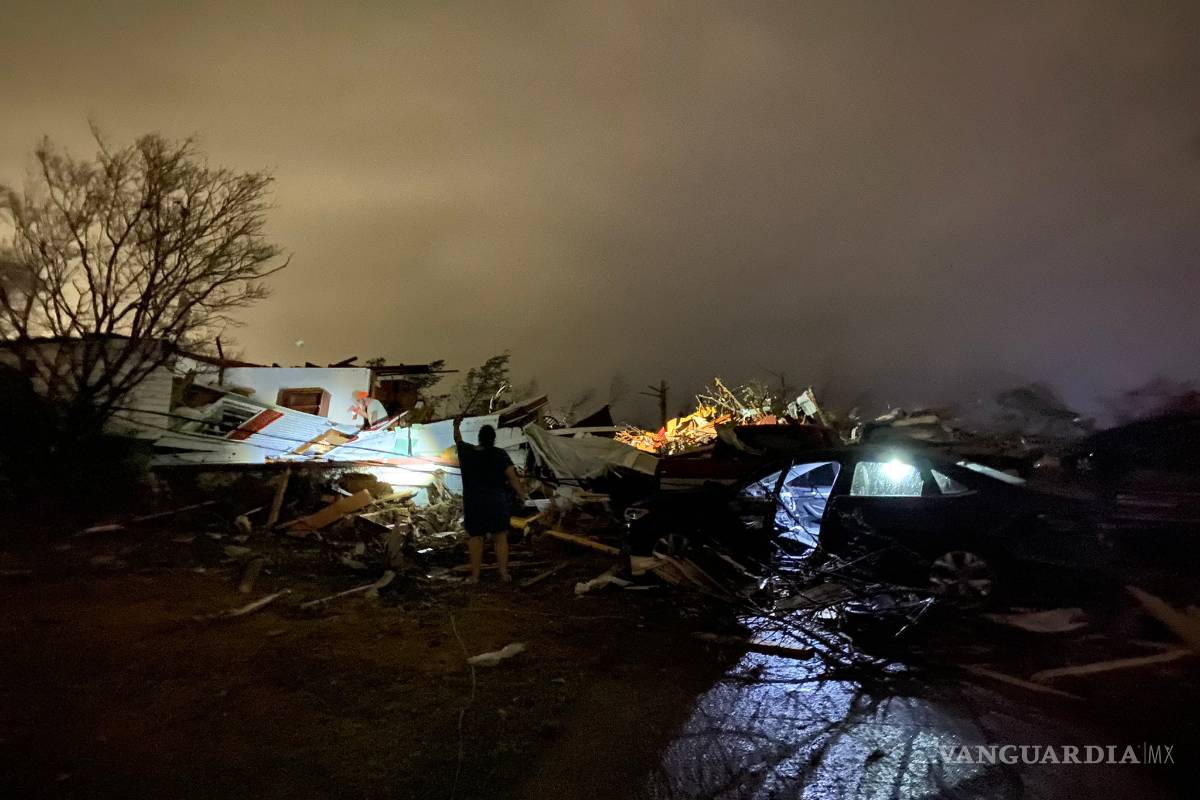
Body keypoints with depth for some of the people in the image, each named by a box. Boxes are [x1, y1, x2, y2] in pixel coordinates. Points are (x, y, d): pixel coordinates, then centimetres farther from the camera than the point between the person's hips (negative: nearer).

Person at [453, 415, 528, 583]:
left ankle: (475, 576, 10)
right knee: (500, 537, 8)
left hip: (473, 503, 2)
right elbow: (513, 476, -17)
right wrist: (522, 494, -11)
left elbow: (458, 440, 19)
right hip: (497, 502, -1)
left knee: (475, 537, 9)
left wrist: (457, 426, 34)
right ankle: (504, 573, 4)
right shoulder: (500, 454, -10)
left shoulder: (467, 451, -2)